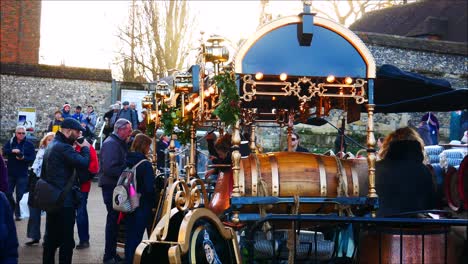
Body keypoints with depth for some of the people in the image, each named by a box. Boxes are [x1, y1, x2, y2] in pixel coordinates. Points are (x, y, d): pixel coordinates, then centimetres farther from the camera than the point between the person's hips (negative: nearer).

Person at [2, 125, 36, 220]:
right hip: (10, 173, 3)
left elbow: (33, 158, -5)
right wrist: (12, 151, -27)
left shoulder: (29, 144, -2)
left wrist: (24, 158, -23)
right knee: (8, 193, 8)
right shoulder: (10, 142, 5)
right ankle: (12, 208, 33)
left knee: (20, 195, -1)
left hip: (22, 174, -3)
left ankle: (18, 213, 11)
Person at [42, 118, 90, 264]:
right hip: (65, 199, -10)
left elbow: (44, 172, 20)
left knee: (51, 237, 17)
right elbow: (84, 164, -24)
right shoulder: (64, 147, -18)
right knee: (67, 239, -3)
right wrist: (85, 148, -7)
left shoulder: (52, 145, 15)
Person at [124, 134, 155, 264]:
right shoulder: (145, 164, -17)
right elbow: (150, 188, -20)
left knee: (129, 235, 16)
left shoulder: (127, 161, 2)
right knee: (137, 237, 2)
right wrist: (153, 203, -4)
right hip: (142, 206, -6)